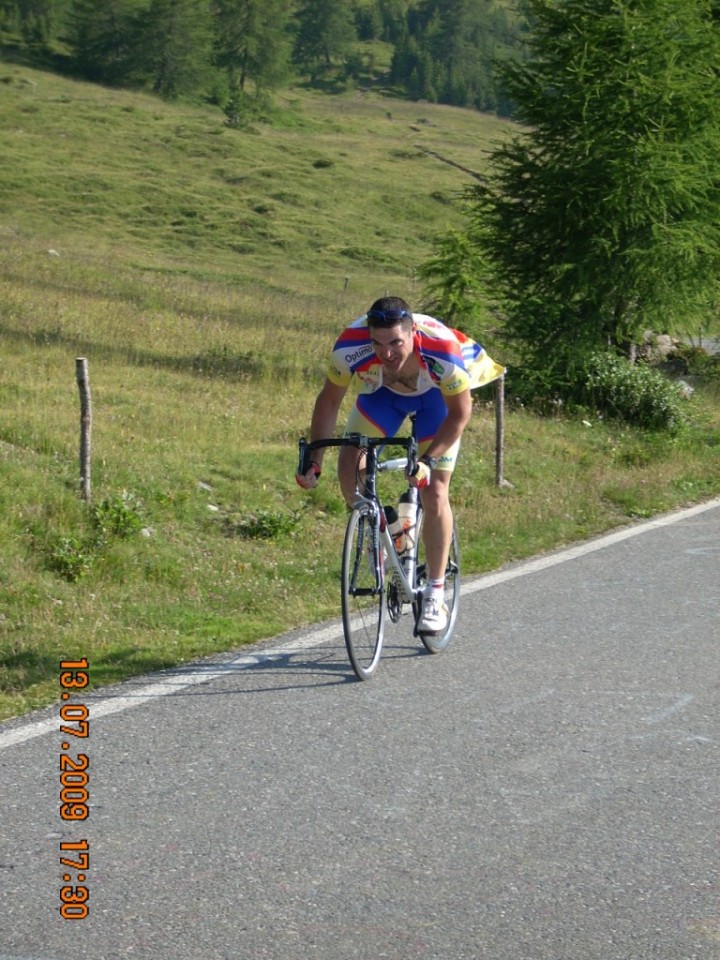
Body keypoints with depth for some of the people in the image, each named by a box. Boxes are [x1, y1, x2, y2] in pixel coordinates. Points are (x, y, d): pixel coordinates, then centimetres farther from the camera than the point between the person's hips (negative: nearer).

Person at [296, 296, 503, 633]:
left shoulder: (443, 350, -40)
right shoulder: (351, 346, -35)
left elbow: (459, 413, -25)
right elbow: (329, 400, -18)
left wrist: (429, 460, -35)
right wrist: (313, 459, -23)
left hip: (436, 395, -3)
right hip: (382, 391, 3)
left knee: (434, 492, -11)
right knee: (349, 464, -17)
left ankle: (435, 595, -1)